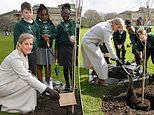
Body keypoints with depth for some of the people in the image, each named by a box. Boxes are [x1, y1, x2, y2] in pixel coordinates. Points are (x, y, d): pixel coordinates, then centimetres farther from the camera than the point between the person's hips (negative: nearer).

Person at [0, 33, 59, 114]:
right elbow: (27, 78, -32)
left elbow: (25, 74, 7)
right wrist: (48, 90, -35)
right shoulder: (15, 58, -27)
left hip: (10, 83, 9)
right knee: (30, 84, -21)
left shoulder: (24, 54, 2)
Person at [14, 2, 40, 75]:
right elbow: (16, 41, -8)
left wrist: (35, 47, 7)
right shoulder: (18, 25, -6)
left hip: (33, 53, 4)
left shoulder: (35, 25, 8)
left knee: (33, 73, 13)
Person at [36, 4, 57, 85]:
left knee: (48, 66, 12)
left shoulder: (50, 23, 10)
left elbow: (55, 34, 5)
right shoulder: (36, 23, -4)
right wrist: (42, 36, -21)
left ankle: (47, 82, 24)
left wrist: (49, 36, -12)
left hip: (49, 47, 4)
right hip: (40, 48, -4)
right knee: (39, 66, 4)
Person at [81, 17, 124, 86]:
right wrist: (115, 58, -29)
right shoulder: (107, 30, -27)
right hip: (89, 43, -10)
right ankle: (102, 81, -2)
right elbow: (109, 46, -30)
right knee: (100, 61, -8)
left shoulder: (107, 25, 3)